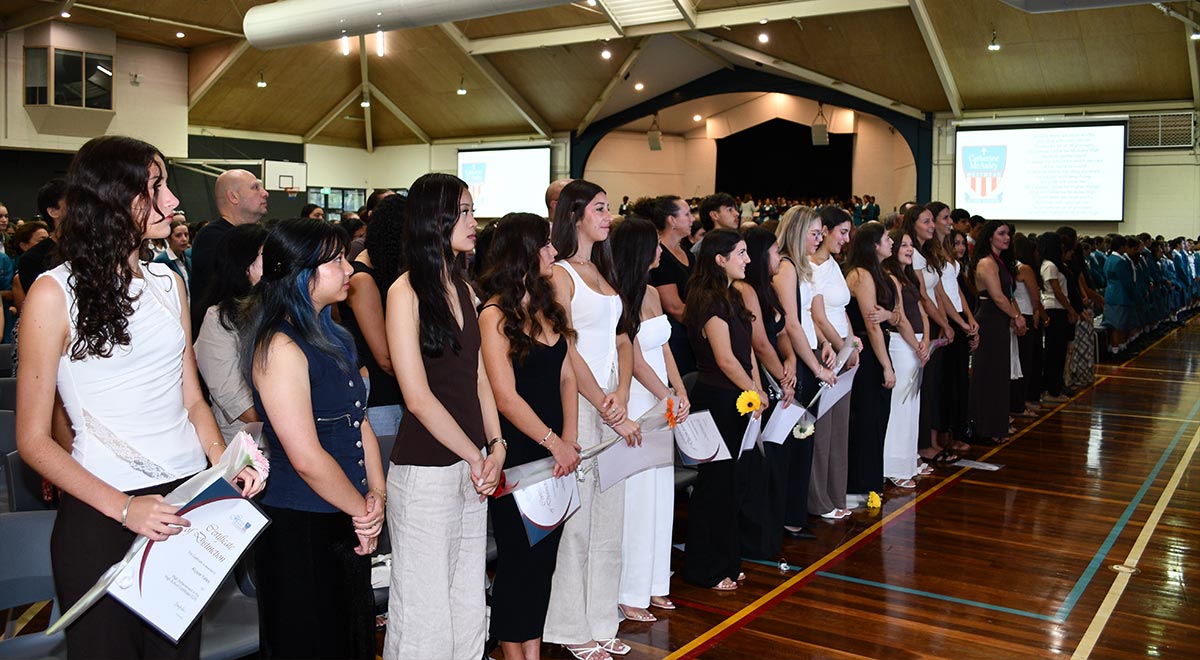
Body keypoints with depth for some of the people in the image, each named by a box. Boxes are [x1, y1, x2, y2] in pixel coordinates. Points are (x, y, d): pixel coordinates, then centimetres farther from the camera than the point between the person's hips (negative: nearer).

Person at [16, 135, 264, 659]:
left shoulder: (168, 282, 9)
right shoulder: (55, 292, -8)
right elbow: (34, 440, -8)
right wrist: (122, 507, -20)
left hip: (188, 498, 5)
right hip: (100, 517, -5)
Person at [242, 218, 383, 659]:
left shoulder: (331, 336, 9)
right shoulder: (280, 348, -19)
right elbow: (306, 457, -22)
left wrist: (377, 495, -1)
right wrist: (362, 509, -10)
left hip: (347, 526, 9)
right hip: (299, 529, -8)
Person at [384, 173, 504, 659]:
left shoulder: (463, 288, 11)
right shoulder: (406, 291, -10)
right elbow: (418, 396, -14)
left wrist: (496, 445, 0)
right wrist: (475, 457, -9)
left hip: (472, 467, 7)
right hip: (425, 470, -7)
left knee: (469, 608, 15)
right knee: (425, 617, 3)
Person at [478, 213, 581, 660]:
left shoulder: (548, 306, 10)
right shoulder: (495, 315, -13)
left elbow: (566, 376, 8)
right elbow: (506, 396, -16)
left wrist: (569, 438, -4)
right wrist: (554, 443, -14)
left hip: (553, 452, 7)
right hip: (517, 452, -7)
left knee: (546, 552, 11)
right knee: (518, 554, 5)